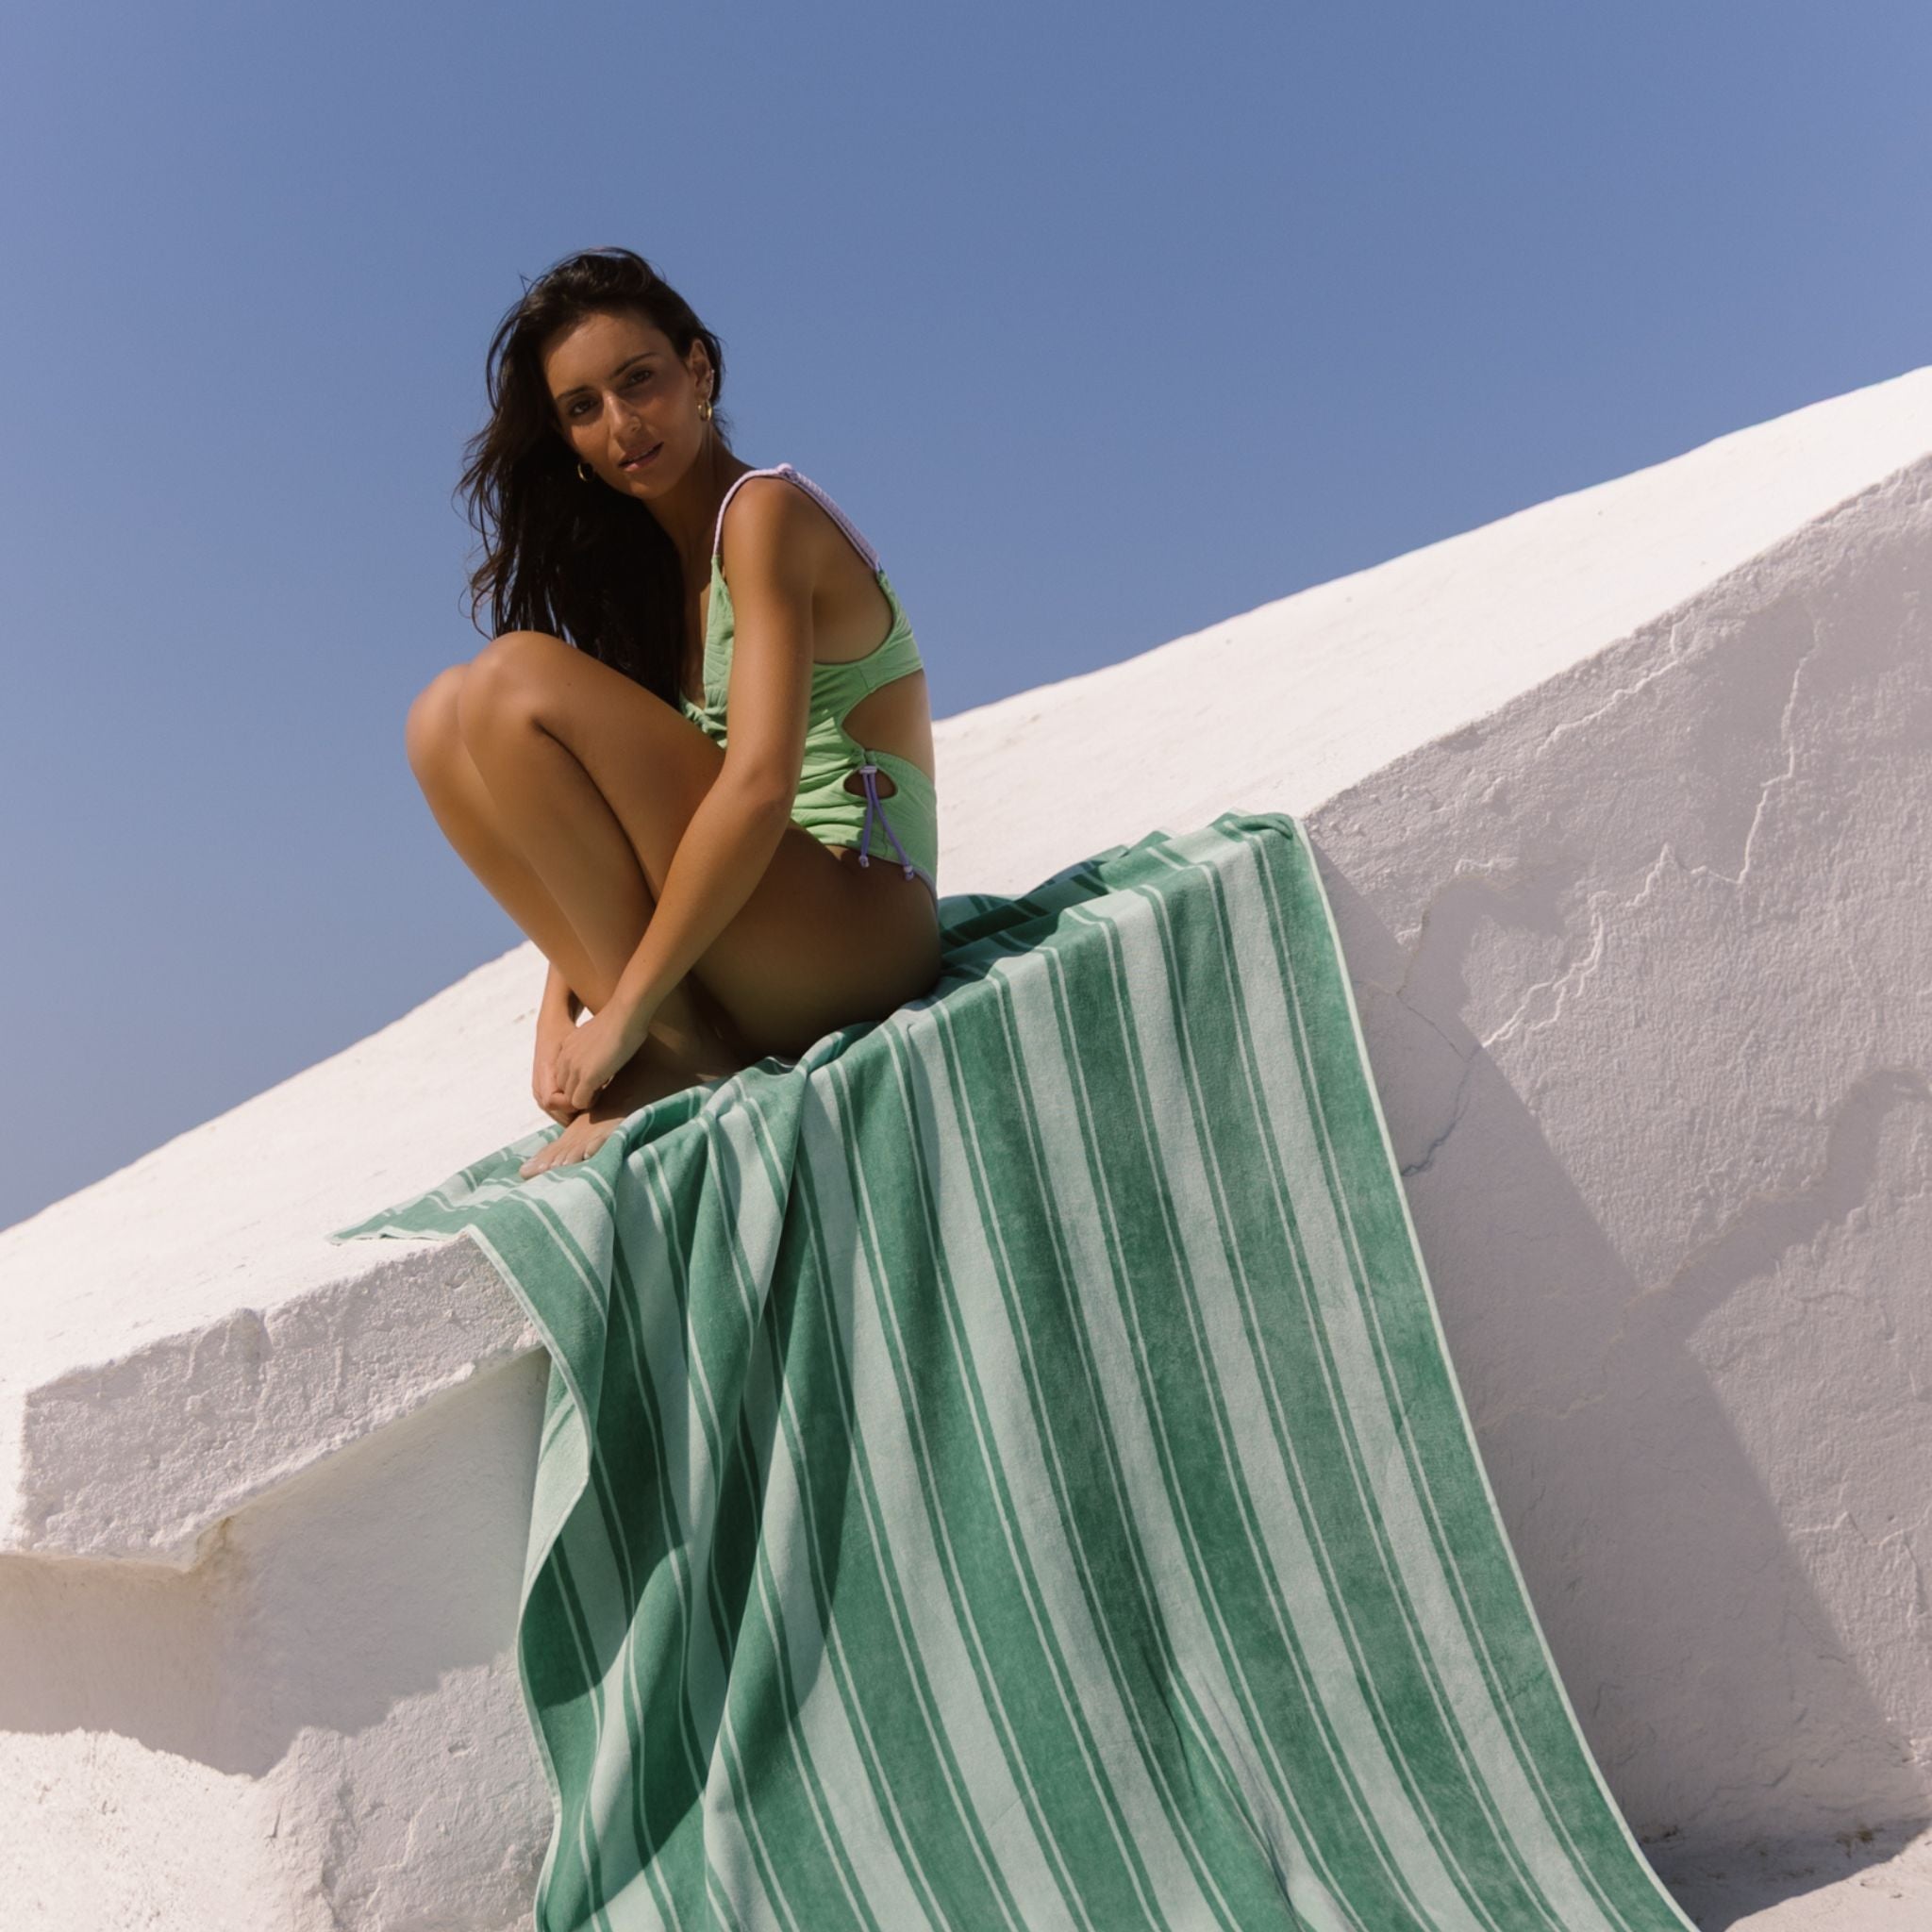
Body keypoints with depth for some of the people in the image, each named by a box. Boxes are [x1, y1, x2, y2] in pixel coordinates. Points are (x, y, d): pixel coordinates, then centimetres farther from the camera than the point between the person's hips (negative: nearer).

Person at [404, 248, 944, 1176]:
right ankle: (669, 1039, -8)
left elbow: (759, 784, -21)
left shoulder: (765, 512, -8)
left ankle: (670, 1054, -13)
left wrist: (625, 1013, -19)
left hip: (856, 928, -8)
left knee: (515, 681, -18)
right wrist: (565, 1002, -1)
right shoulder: (647, 564, 18)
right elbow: (601, 821, 13)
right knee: (442, 720, 0)